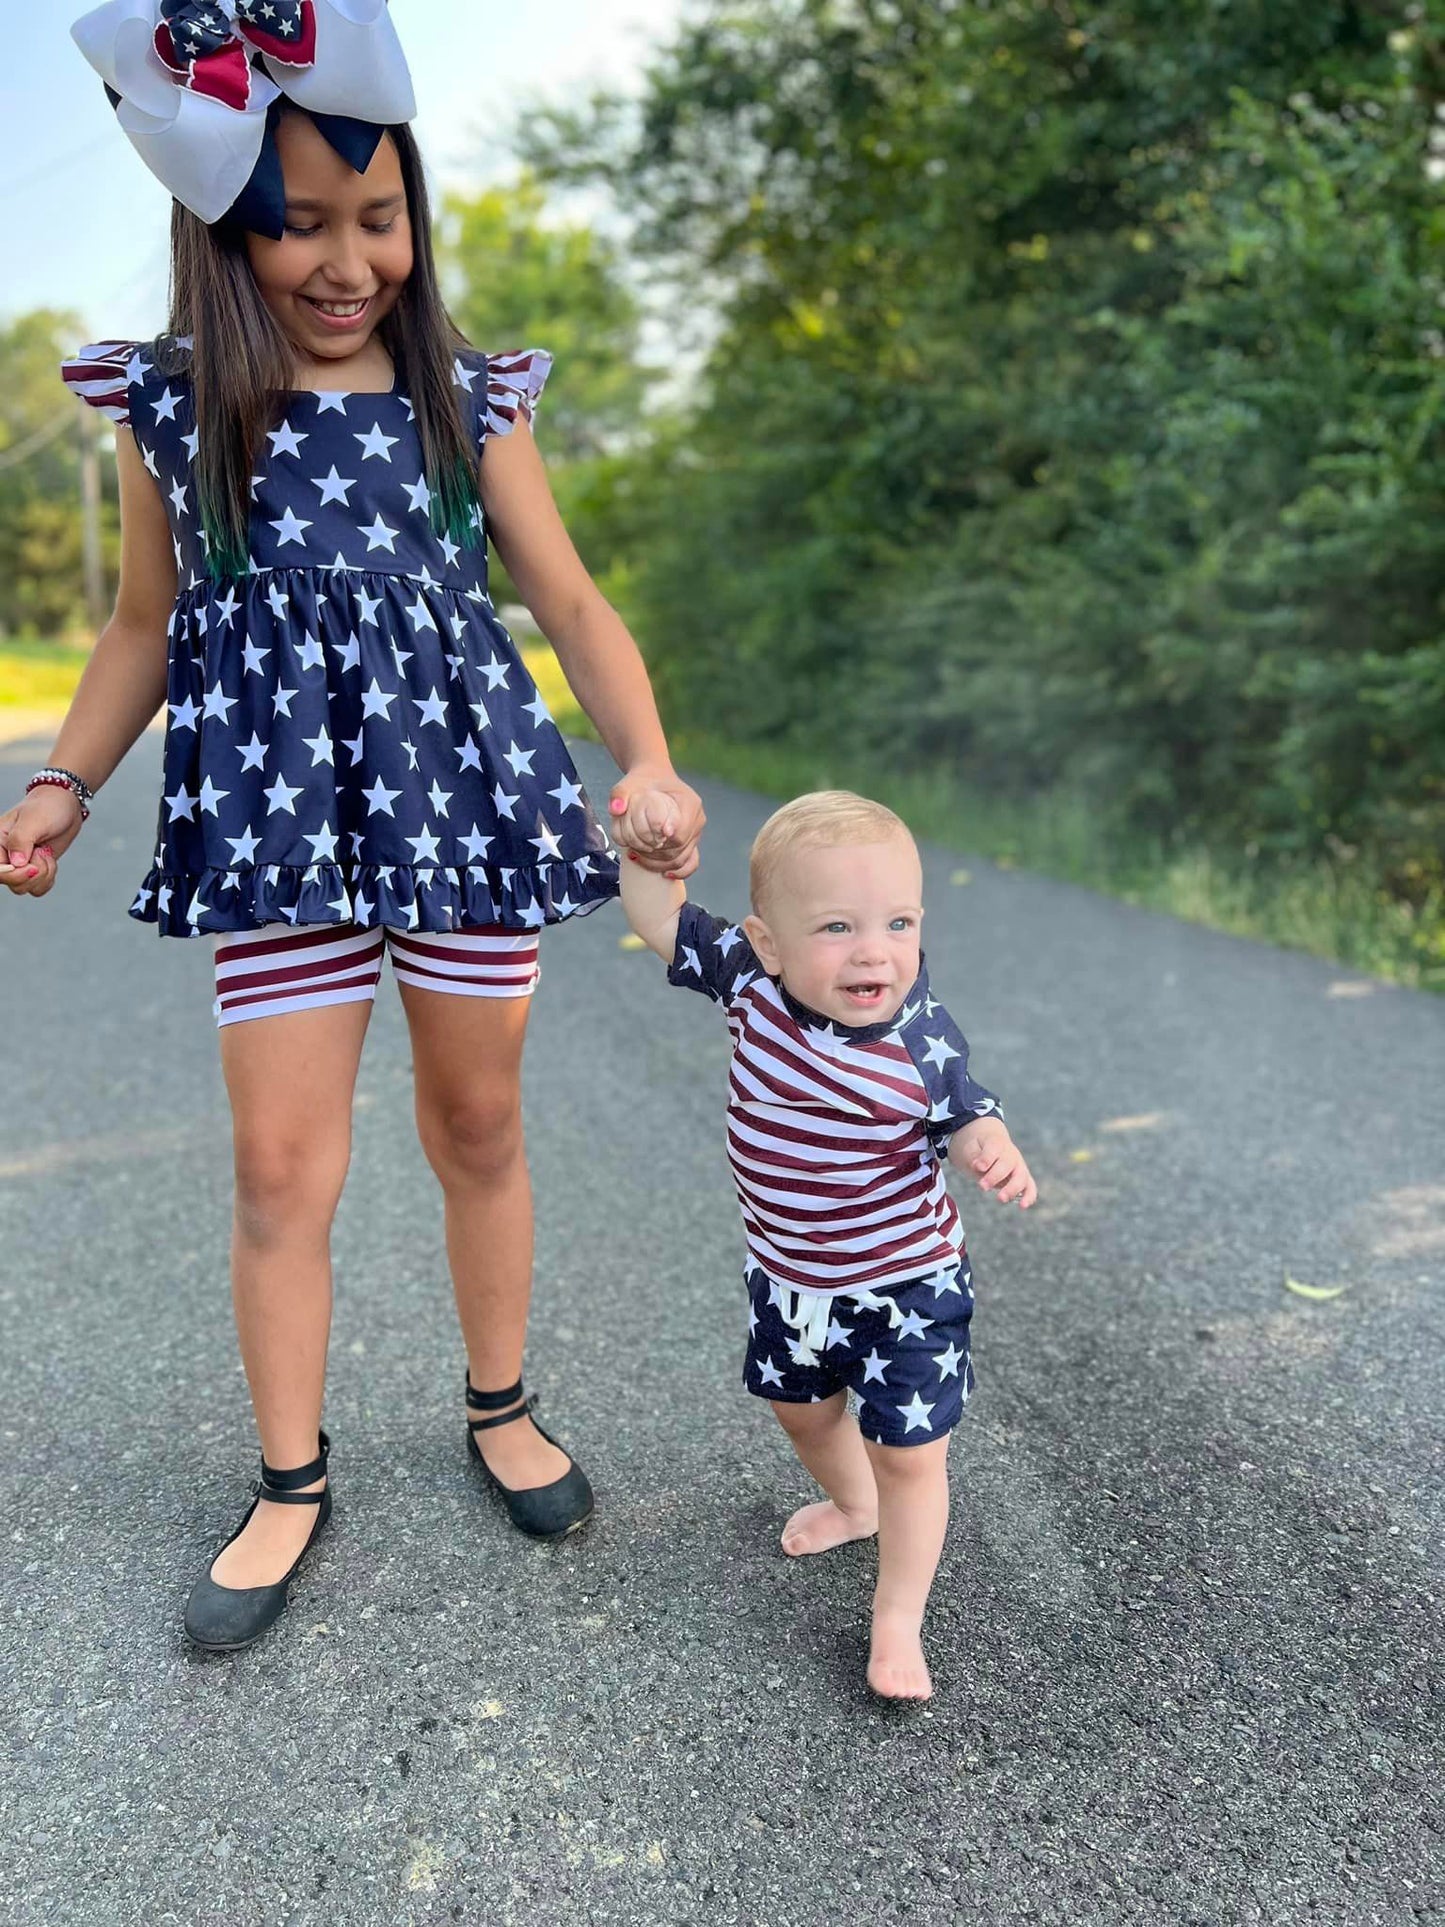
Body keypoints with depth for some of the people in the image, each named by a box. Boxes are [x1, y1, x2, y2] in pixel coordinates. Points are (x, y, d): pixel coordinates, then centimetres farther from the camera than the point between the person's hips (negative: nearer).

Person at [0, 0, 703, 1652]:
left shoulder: (466, 402, 2)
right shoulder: (170, 408, 3)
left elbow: (572, 605, 1)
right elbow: (146, 625, 11)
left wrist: (650, 769, -14)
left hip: (465, 792, 1)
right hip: (279, 816, 0)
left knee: (479, 1126, 12)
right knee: (281, 1163, 2)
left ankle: (500, 1409, 35)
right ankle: (290, 1487, 23)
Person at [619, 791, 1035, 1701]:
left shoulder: (924, 1038, -28)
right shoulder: (751, 978, -19)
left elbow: (966, 1116, -15)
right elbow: (663, 919, -7)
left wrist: (994, 1153, -36)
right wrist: (647, 847, -21)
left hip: (907, 1286, -5)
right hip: (787, 1276, 5)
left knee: (908, 1453, 6)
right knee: (801, 1409, 29)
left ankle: (899, 1621, 29)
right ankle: (853, 1504, 60)